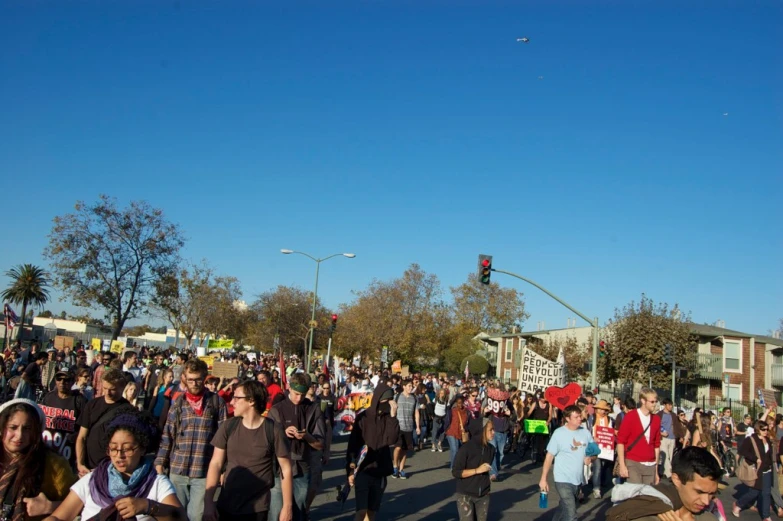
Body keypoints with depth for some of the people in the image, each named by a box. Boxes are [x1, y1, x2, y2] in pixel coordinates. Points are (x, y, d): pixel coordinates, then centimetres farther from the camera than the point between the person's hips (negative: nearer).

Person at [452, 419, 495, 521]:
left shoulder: (491, 449, -1)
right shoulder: (466, 448, -18)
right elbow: (455, 472, -16)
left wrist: (488, 479, 3)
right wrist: (477, 470, -21)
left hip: (483, 495, 5)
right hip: (465, 495, -5)